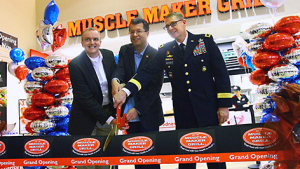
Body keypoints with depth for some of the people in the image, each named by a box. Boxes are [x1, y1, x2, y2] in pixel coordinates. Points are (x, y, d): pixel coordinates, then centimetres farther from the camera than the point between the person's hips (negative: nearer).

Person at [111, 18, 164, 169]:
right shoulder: (124, 51, 5)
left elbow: (155, 87, -13)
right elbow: (120, 69, -11)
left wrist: (138, 109, -18)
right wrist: (115, 80, -35)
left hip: (148, 115, -3)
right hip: (128, 114, 3)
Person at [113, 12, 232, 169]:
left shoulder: (205, 40, 0)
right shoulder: (164, 50, 6)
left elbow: (221, 72, -3)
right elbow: (147, 72, -4)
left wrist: (224, 105, -8)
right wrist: (125, 91, -19)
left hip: (209, 109, -2)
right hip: (183, 114, 2)